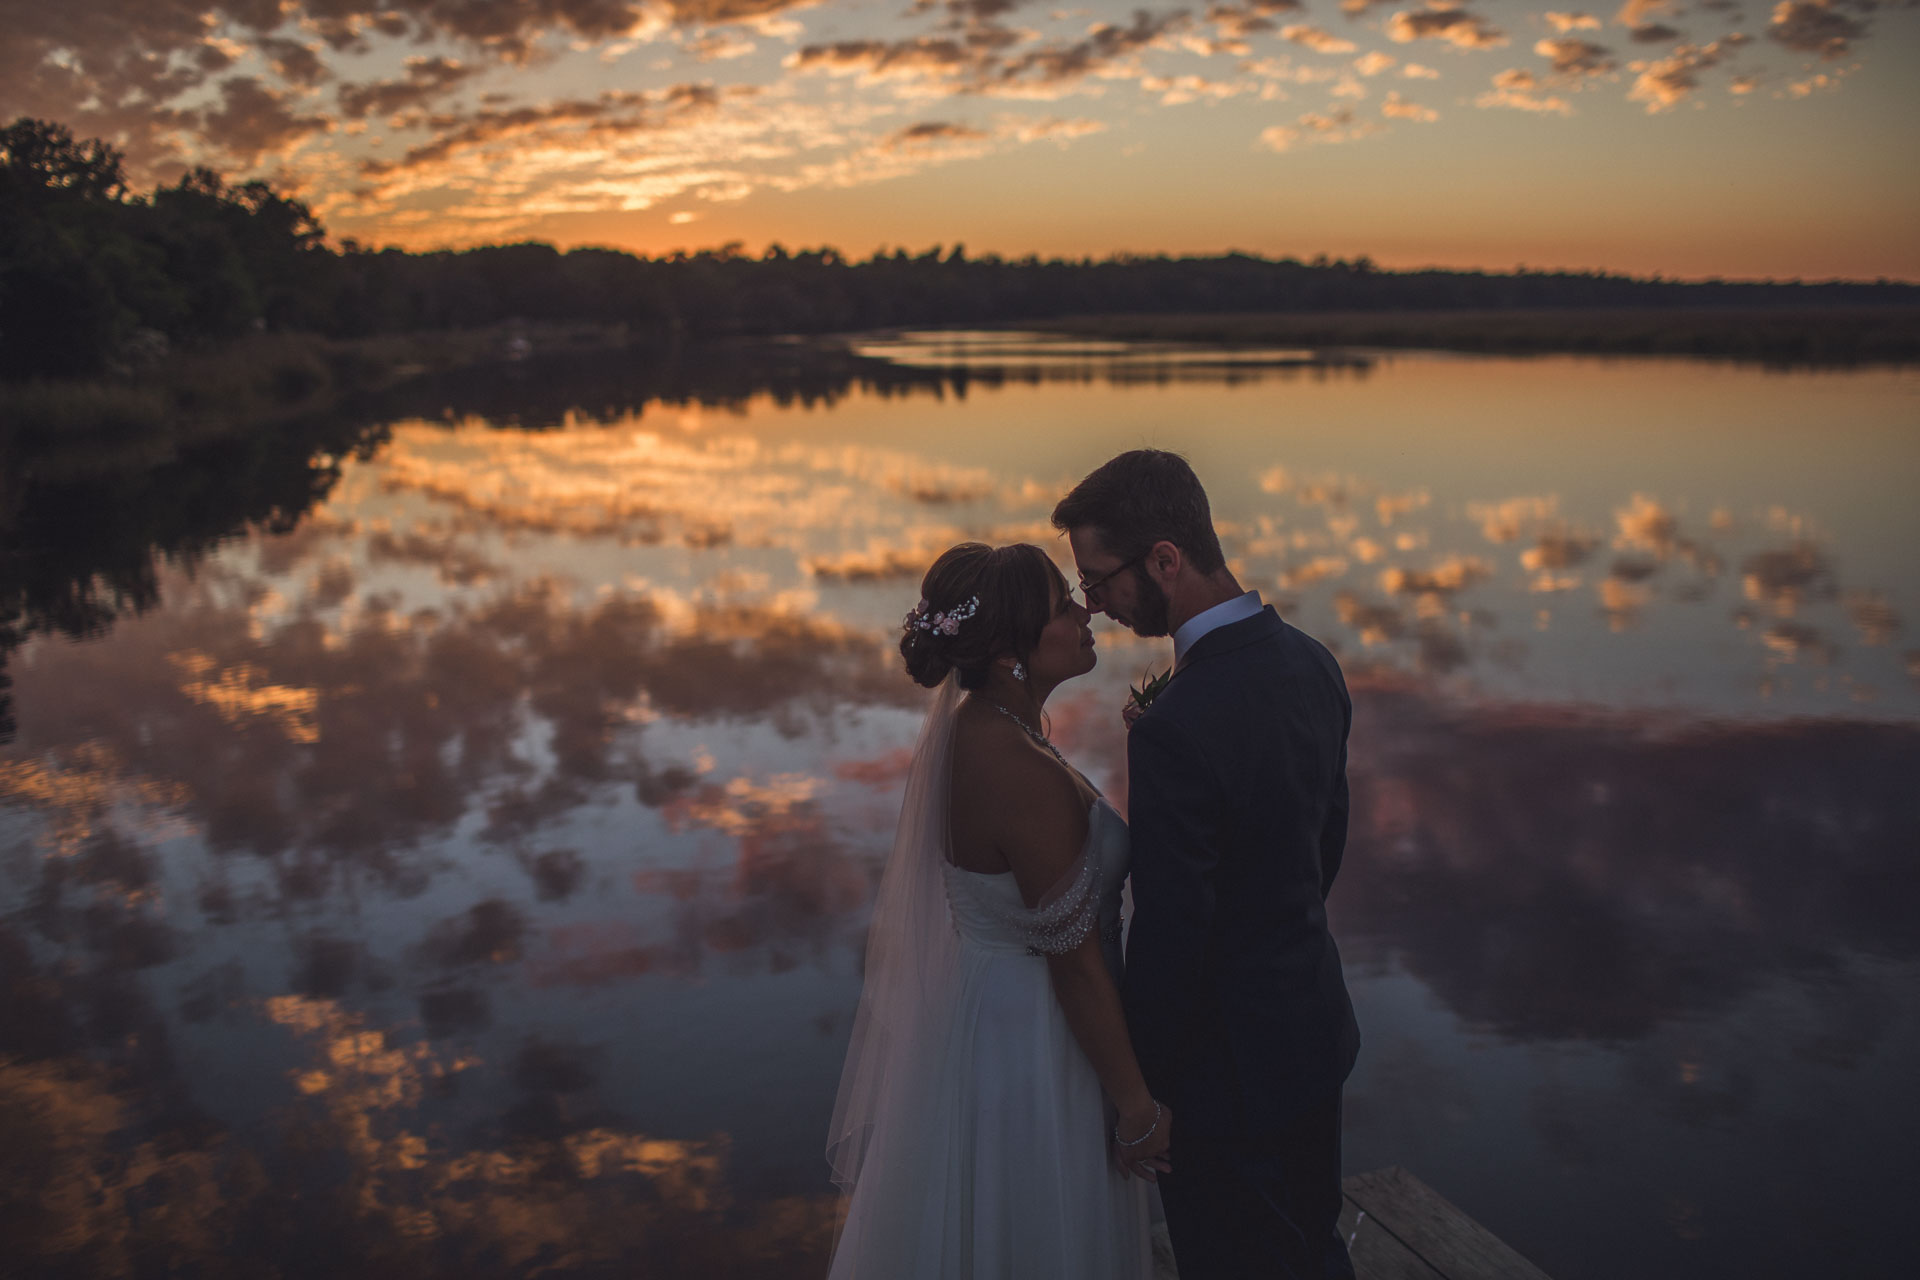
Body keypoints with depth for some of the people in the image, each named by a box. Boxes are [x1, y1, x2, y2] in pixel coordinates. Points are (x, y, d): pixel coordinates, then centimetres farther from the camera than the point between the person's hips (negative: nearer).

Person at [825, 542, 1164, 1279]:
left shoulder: (969, 724, -3)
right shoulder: (1027, 779, -31)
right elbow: (1076, 966, -23)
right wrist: (1137, 1106, -14)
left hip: (975, 1011, 8)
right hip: (1029, 1046, -8)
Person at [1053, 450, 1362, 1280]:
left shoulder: (1174, 732, -32)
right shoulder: (1310, 661, -5)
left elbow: (1171, 937, -25)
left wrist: (1135, 1088, -10)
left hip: (1231, 1065, -8)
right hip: (1316, 1024, 8)